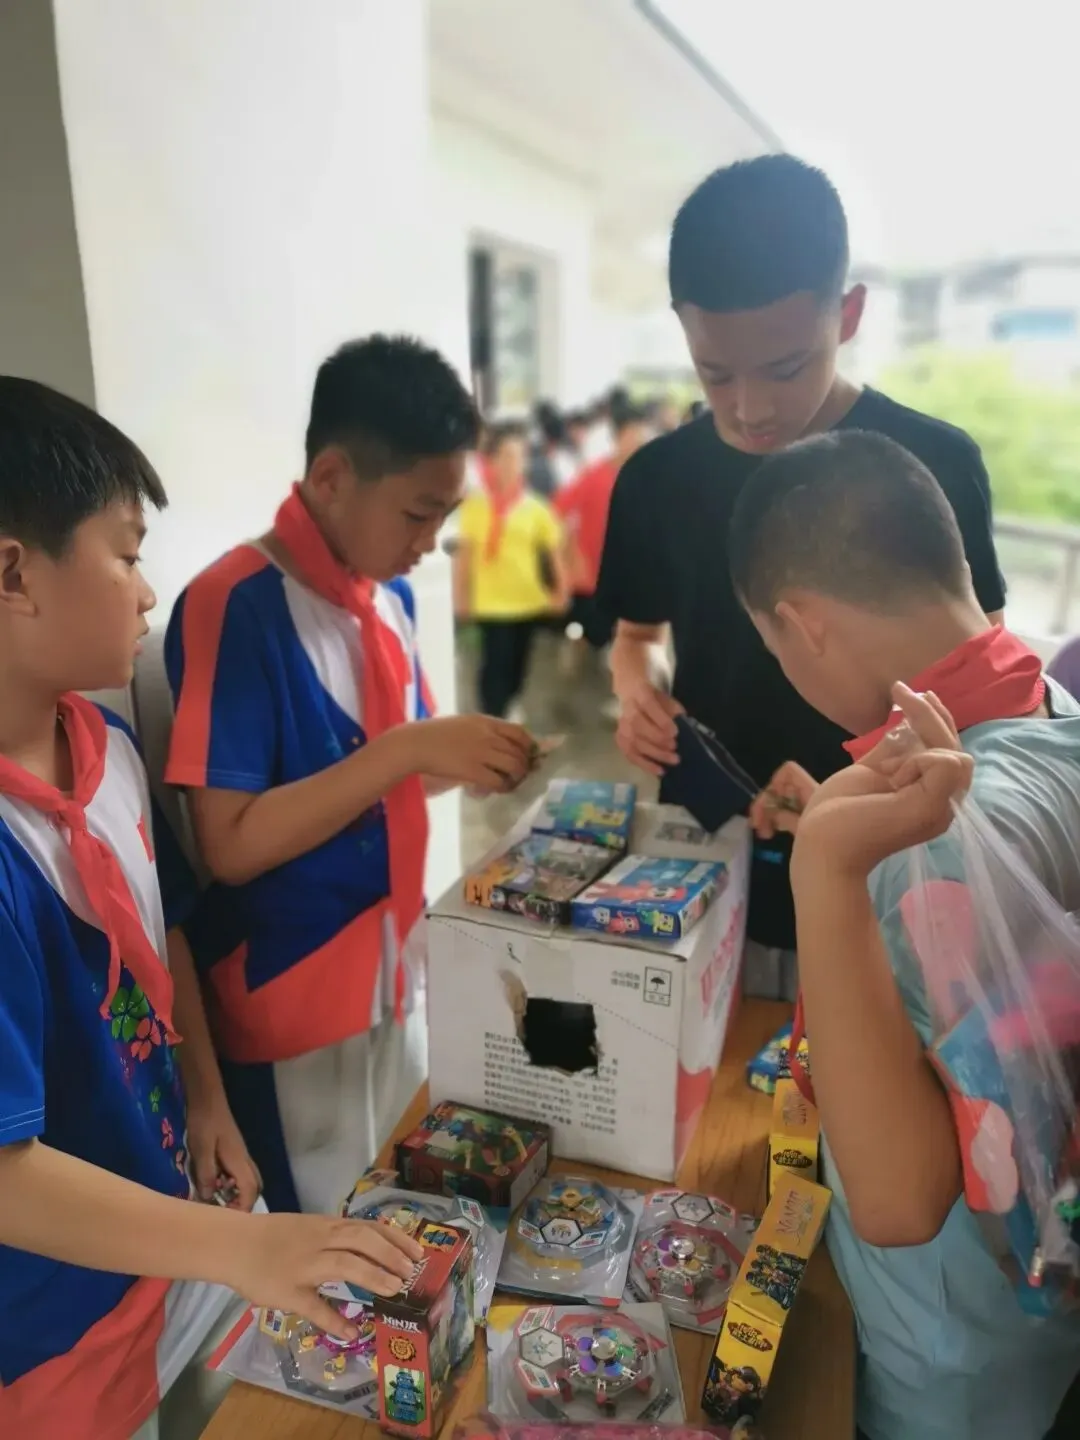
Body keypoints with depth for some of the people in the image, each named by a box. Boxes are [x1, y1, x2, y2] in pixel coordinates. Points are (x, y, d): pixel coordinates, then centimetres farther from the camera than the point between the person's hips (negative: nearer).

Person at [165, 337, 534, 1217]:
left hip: (391, 973, 7)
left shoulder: (391, 594, 3)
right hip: (291, 999, -7)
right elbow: (230, 844, -22)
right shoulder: (234, 606, -20)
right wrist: (409, 749, -28)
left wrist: (463, 761, -6)